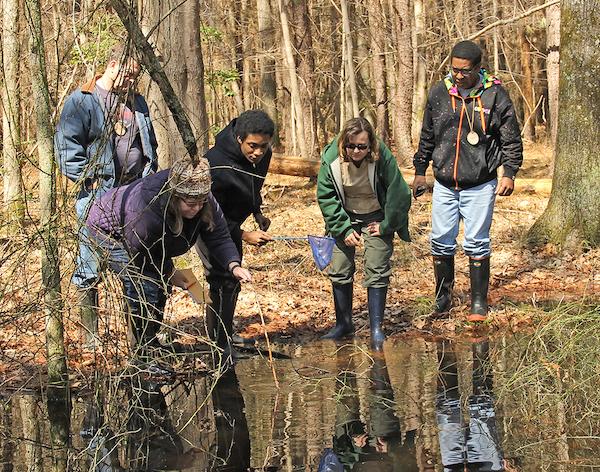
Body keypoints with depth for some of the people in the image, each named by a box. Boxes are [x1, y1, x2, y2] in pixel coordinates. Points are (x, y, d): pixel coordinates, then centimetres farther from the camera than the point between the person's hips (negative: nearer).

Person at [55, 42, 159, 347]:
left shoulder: (136, 102, 16)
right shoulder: (82, 101, -3)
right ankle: (90, 336, 5)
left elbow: (149, 144, 27)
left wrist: (148, 178, 13)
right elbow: (66, 145, -8)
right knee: (90, 264, -3)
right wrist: (90, 181, -12)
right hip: (97, 195, -5)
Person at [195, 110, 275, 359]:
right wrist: (244, 235, -33)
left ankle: (224, 336, 33)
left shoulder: (262, 155, -13)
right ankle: (219, 345, -11)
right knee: (223, 279, -16)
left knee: (230, 278, 18)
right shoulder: (217, 165, -37)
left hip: (229, 221, 8)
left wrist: (257, 212, 3)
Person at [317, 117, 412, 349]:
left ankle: (376, 329, -2)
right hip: (346, 217, 3)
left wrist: (386, 225, -9)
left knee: (377, 271, -8)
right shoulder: (331, 159, -19)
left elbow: (397, 193, -16)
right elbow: (326, 197, -8)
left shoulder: (382, 158, -26)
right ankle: (343, 325, 16)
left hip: (376, 217, -2)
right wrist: (344, 229, -13)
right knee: (340, 269, 1)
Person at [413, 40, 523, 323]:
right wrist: (420, 171, 16)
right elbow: (427, 136, 16)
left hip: (480, 186, -3)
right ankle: (443, 296, 21)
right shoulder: (438, 93, 3)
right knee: (440, 241, 4)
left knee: (477, 243, -1)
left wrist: (509, 173, -9)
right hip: (444, 184, 3)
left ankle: (479, 302, 10)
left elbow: (511, 139, 0)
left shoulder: (495, 95, -6)